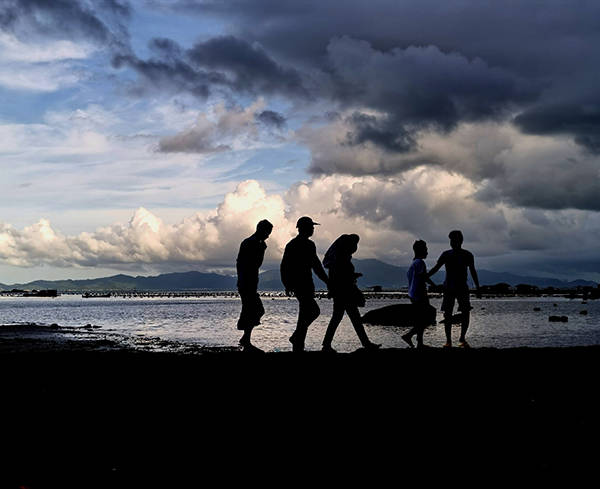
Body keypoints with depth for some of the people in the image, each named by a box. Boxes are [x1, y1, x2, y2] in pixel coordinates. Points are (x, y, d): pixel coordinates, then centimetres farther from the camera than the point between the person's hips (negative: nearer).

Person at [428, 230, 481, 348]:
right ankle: (448, 340, 2)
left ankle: (462, 338, 3)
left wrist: (477, 288, 7)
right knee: (447, 314, -3)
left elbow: (473, 272, 9)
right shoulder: (446, 254, 3)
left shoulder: (468, 255, 3)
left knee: (466, 312, -9)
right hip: (449, 288, 0)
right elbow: (435, 268, 6)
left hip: (462, 288, 0)